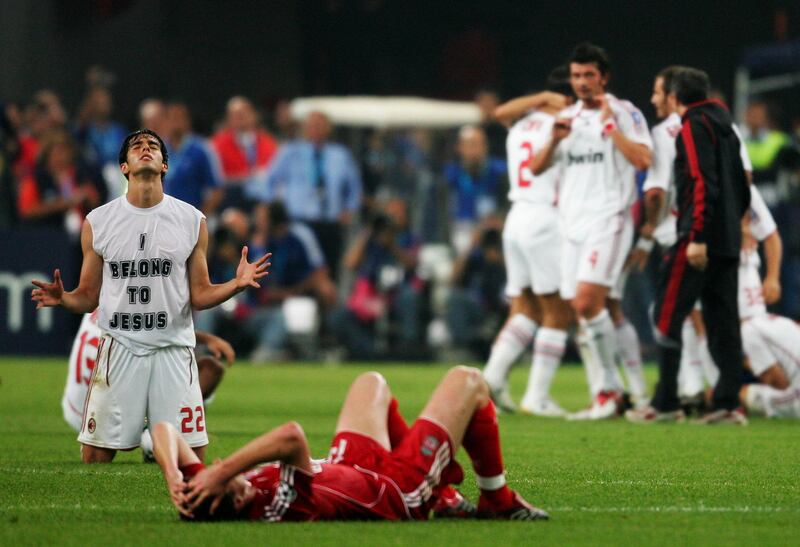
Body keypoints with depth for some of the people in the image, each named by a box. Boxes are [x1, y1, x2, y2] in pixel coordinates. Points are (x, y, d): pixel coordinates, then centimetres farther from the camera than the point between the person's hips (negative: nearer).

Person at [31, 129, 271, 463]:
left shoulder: (191, 221, 7)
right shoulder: (98, 222, 6)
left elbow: (199, 296, 8)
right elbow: (89, 296, 10)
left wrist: (237, 284, -9)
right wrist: (63, 299, -11)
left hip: (174, 351, 0)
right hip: (119, 348, 0)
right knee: (95, 454, -3)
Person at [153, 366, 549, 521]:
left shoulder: (204, 499, -29)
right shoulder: (285, 507, -48)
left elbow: (164, 430, -29)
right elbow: (292, 437, -63)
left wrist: (173, 476, -44)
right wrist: (221, 471, -62)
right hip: (398, 494, -7)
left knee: (371, 383, 32)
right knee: (467, 382, 8)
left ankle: (442, 496, 43)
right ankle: (498, 501, 29)